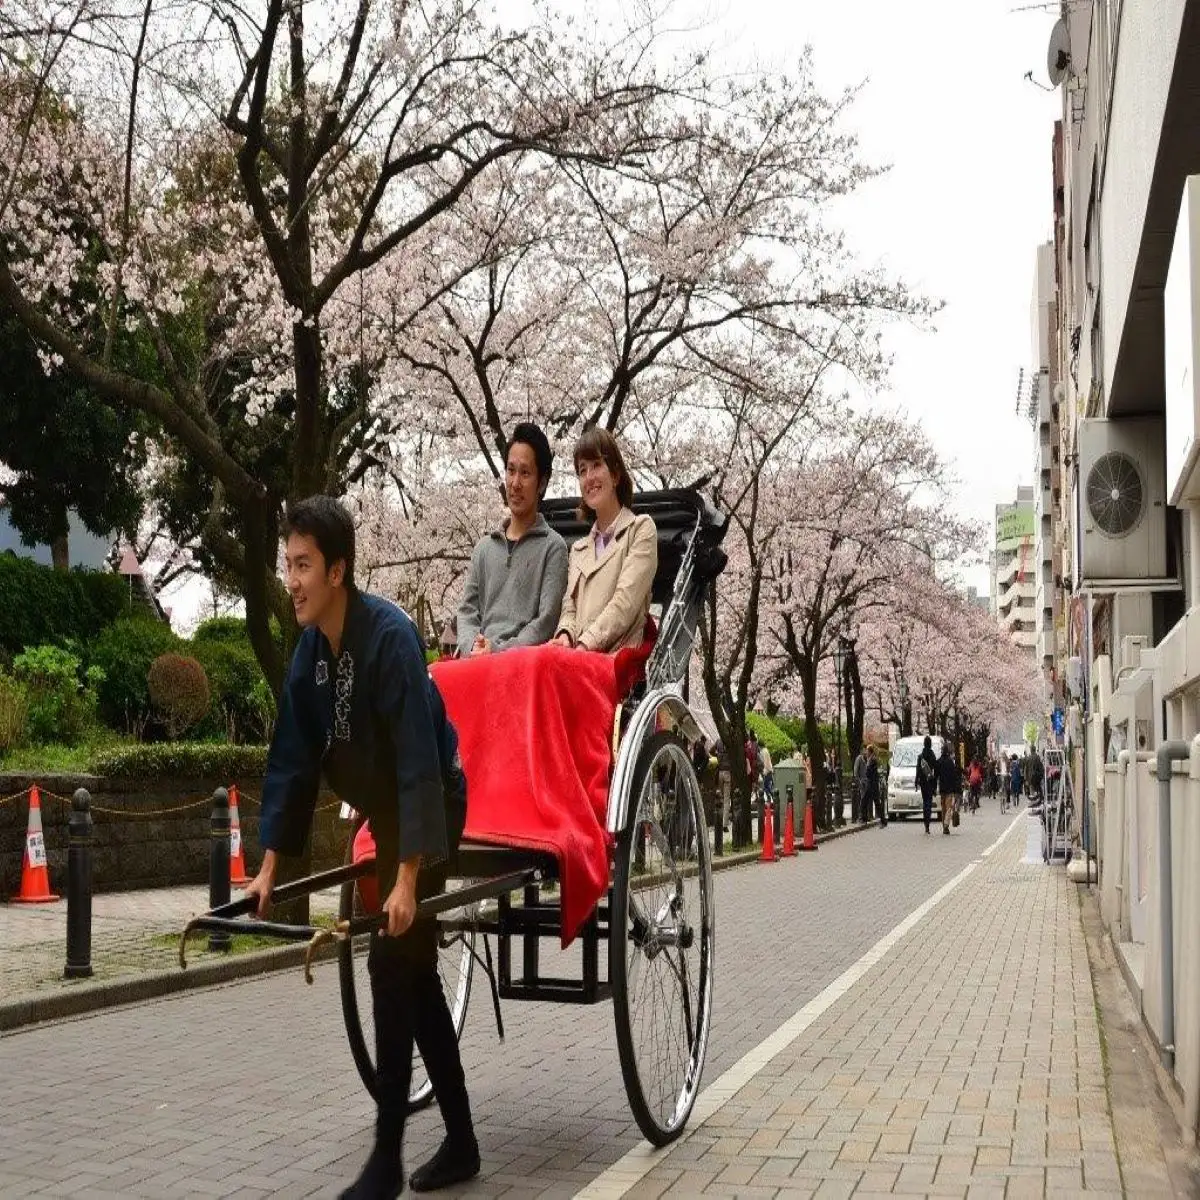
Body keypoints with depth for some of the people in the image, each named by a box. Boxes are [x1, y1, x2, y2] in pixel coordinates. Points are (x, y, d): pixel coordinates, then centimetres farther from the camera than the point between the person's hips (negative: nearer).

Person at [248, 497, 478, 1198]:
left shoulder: (389, 636, -26)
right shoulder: (310, 653, -3)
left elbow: (420, 760, -30)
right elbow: (293, 762, 1)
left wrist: (408, 876, -32)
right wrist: (269, 866, 0)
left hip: (429, 811, -8)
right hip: (388, 811, 8)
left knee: (392, 965, -11)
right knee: (415, 971, 11)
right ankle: (461, 1144, 23)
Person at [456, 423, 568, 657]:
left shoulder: (553, 547, 7)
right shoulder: (485, 547, 22)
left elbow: (546, 622, -2)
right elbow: (467, 611, 16)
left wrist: (498, 650, -12)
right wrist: (473, 646, -5)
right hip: (476, 661, 5)